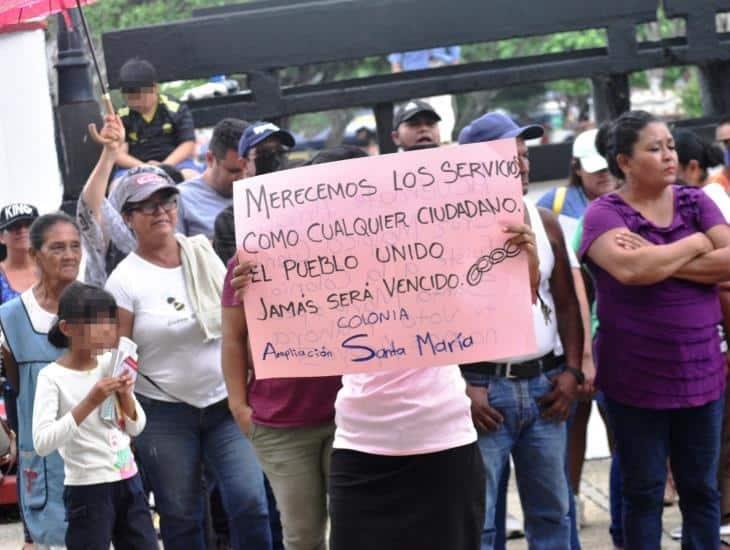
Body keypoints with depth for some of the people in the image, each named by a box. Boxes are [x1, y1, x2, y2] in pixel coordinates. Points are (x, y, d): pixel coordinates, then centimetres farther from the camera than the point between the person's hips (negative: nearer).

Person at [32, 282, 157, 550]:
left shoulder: (111, 363, 4)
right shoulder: (52, 377, -12)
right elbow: (42, 443, -24)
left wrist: (125, 394, -8)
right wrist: (89, 402, -26)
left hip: (129, 480, 6)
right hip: (88, 489, -6)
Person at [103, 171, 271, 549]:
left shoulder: (204, 253, 3)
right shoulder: (124, 280, -6)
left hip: (227, 403, 2)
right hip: (165, 414, -2)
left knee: (250, 503, -10)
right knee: (180, 518, 6)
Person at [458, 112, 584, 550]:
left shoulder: (546, 223, 9)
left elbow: (566, 303, 14)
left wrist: (571, 371, 4)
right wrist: (461, 388, -13)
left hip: (544, 385, 5)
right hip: (483, 388, -5)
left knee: (551, 513, 12)